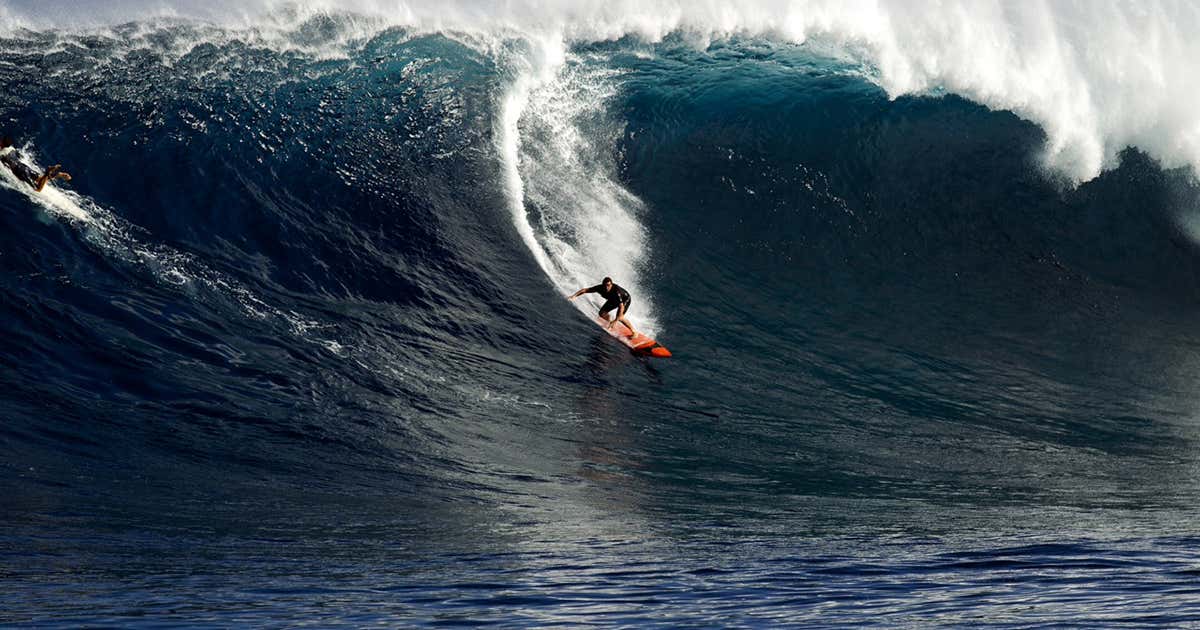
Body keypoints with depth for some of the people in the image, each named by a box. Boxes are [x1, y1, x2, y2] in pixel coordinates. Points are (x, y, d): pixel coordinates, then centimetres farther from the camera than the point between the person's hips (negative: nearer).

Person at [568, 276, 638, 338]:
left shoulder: (616, 291, -44)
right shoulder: (600, 288, -30)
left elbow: (621, 307, -46)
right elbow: (585, 290, -20)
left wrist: (616, 320, -52)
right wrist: (574, 296, -33)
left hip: (625, 299, -6)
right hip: (612, 300, 6)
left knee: (620, 317, -24)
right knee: (602, 313, -6)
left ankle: (633, 331, -3)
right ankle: (610, 324, 26)